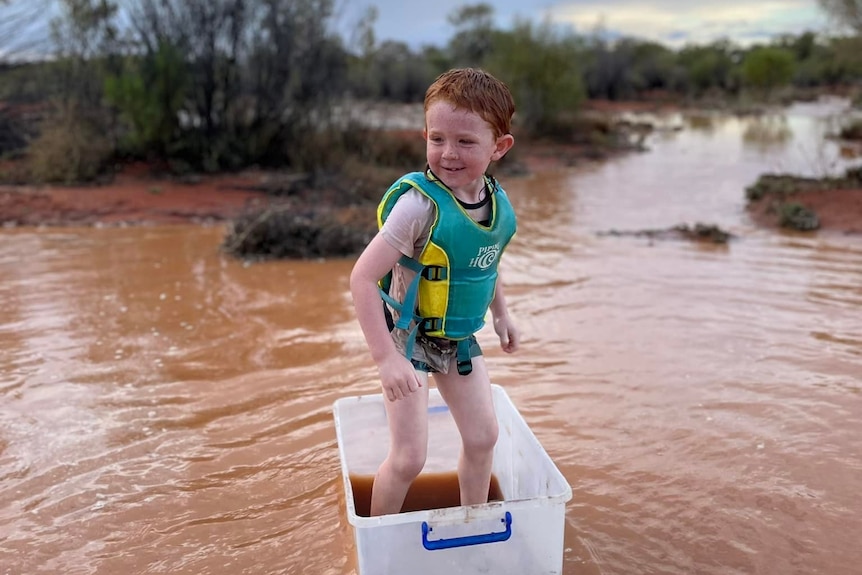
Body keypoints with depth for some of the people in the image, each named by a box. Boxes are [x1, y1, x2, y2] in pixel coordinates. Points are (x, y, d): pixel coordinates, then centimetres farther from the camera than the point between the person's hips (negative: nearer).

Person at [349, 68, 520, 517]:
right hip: (408, 338, -6)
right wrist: (387, 358, -31)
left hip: (458, 340, 7)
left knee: (482, 437, 14)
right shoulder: (419, 205, -28)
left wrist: (500, 312, 19)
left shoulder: (497, 203, -6)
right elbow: (362, 278, -29)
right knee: (408, 458, -3)